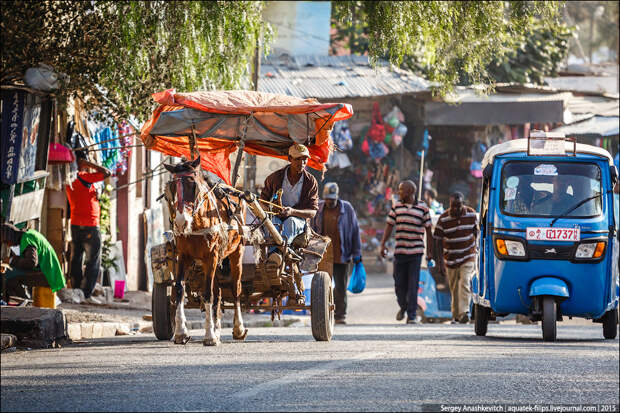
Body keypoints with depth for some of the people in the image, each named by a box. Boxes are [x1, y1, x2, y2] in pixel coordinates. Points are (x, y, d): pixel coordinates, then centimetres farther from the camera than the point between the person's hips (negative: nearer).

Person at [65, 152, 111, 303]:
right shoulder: (83, 177, -14)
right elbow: (107, 172, -15)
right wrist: (89, 164, -7)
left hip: (75, 225, 7)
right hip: (90, 225, -7)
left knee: (76, 260, 10)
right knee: (93, 261, -2)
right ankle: (86, 294, -6)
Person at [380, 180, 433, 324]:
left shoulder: (422, 208, 0)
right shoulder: (396, 207, 8)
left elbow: (428, 230, 4)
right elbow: (389, 226, 10)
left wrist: (429, 251, 4)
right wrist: (383, 244, 2)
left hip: (415, 251, -3)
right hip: (399, 251, 3)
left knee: (413, 284, -5)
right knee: (399, 283, 6)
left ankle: (412, 315, -2)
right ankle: (403, 307, 32)